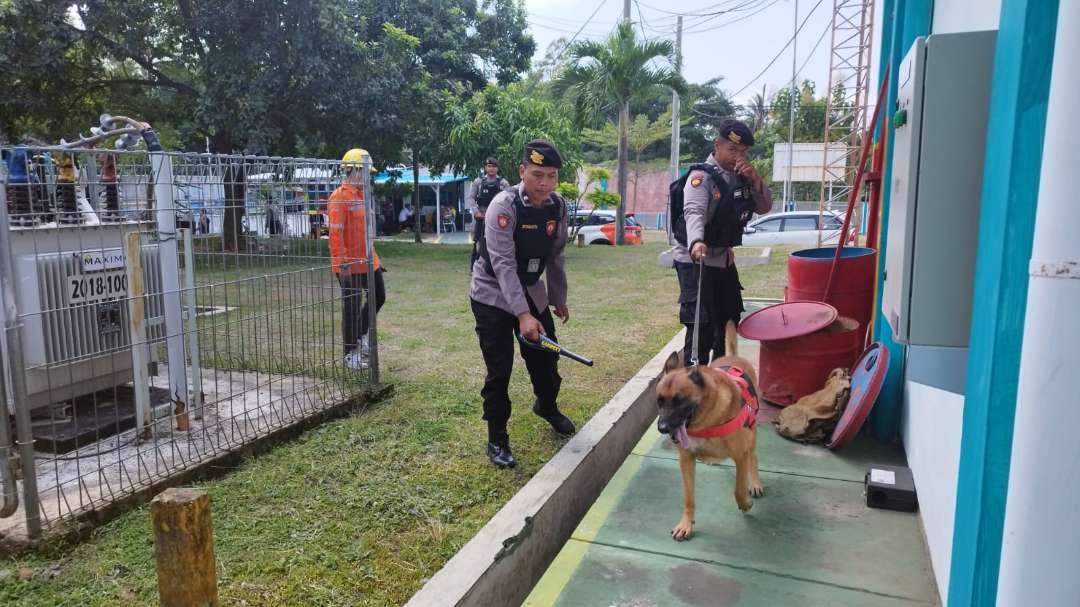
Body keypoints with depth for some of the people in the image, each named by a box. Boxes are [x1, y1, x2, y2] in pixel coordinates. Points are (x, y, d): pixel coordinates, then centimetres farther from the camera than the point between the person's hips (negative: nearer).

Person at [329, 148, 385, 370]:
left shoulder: (362, 195, 13)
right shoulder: (340, 197, -15)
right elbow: (335, 233, -20)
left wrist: (375, 256, 21)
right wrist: (342, 262, -23)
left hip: (368, 261, 9)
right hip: (350, 265, -9)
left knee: (378, 297, 16)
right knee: (352, 307, 1)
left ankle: (360, 335, 35)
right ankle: (350, 354, 15)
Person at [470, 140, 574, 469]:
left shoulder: (558, 207, -7)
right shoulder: (504, 205, -25)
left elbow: (556, 256, 6)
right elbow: (503, 264, -31)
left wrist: (558, 299, 12)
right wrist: (523, 315, -38)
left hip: (530, 291, 6)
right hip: (493, 294, -5)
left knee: (546, 356, 13)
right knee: (499, 369, -6)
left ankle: (547, 405, 45)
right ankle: (497, 438, 13)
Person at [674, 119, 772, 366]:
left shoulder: (740, 176, 8)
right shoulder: (702, 176, -16)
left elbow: (764, 208, 6)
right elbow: (694, 212, -33)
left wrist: (755, 180, -12)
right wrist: (696, 241, -52)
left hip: (723, 259, 9)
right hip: (695, 260, -8)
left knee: (730, 319, 18)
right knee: (702, 324, -13)